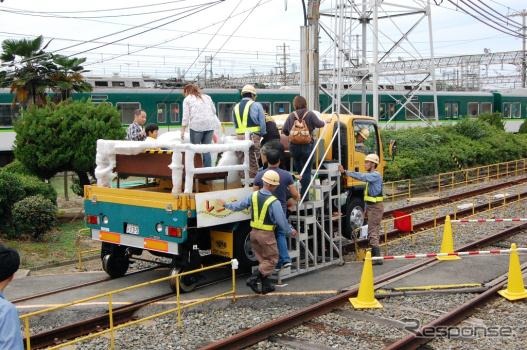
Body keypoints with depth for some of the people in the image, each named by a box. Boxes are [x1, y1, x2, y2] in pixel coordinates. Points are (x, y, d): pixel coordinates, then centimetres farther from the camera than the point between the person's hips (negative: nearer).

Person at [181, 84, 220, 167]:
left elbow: (186, 116, 1)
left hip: (197, 125, -4)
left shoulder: (187, 99, 8)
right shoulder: (207, 97, 22)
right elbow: (214, 111, 17)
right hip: (210, 125, 4)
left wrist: (182, 131, 3)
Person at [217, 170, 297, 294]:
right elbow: (281, 220, -13)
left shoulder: (253, 195, -1)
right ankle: (254, 279, -6)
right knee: (272, 259, 6)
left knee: (262, 259, 18)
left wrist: (226, 205, 30)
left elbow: (239, 205, 11)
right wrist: (290, 231, 4)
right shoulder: (274, 202, -19)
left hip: (254, 232, 7)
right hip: (266, 234, -7)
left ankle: (265, 285, 20)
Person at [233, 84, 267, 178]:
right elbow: (262, 122, -3)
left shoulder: (236, 107, 12)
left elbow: (235, 124, 10)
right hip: (253, 136, -4)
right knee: (253, 161, 1)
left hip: (240, 136, 4)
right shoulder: (256, 105, -1)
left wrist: (240, 134, 16)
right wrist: (262, 134, 9)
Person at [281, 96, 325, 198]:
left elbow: (284, 130, 2)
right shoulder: (310, 114, -7)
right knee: (306, 171, 3)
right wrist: (323, 122, 11)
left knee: (298, 169, 19)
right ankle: (304, 194, -1)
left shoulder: (291, 116, 2)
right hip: (307, 146, -3)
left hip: (294, 146, 3)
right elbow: (319, 124, -11)